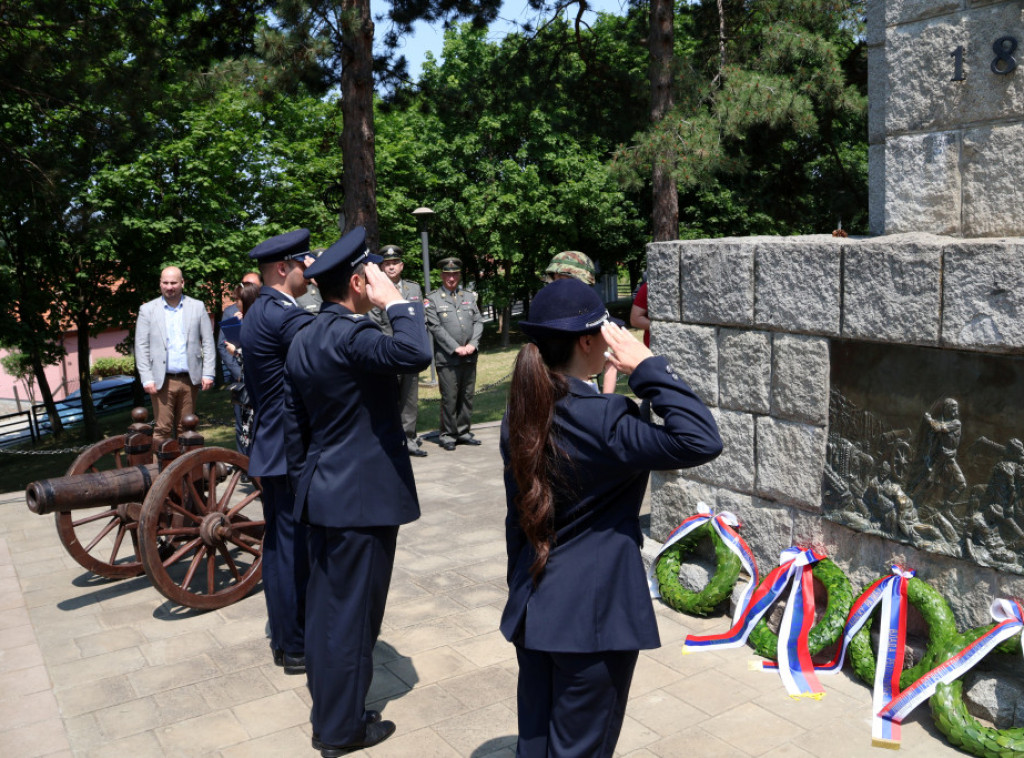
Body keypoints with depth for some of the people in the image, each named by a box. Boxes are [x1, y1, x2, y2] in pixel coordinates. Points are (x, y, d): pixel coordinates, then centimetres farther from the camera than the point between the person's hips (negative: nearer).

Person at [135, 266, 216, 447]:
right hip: (162, 380, -1)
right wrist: (147, 378, -7)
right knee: (162, 430, -3)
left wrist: (208, 373, -2)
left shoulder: (197, 307, 7)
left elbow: (208, 343, 6)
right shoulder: (147, 310, 4)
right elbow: (141, 347, 2)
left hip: (190, 379, 1)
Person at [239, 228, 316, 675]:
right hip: (294, 453, -10)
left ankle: (282, 638, 29)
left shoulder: (256, 314, 14)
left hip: (270, 449, 10)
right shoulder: (288, 316, -19)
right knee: (297, 550, -1)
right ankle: (298, 648, 11)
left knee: (278, 545, 17)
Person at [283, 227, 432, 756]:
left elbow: (296, 426, 14)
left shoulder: (304, 341, 9)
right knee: (353, 611, 3)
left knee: (326, 604, 20)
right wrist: (395, 302, -22)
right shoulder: (351, 335, -20)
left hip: (322, 494, 10)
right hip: (363, 497, -9)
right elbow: (415, 354, -39)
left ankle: (326, 707, 37)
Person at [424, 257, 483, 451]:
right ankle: (447, 435, 7)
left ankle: (463, 432, 20)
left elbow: (478, 322, 11)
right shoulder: (433, 299, 1)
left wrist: (472, 344, -6)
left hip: (469, 357, 5)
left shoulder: (469, 296, 16)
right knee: (449, 398, -3)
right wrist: (456, 348, -13)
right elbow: (435, 327, -7)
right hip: (447, 358, -5)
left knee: (467, 396, 9)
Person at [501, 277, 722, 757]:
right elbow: (703, 442, -27)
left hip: (532, 610, 7)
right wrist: (647, 367, -21)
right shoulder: (602, 420, -22)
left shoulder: (519, 419, 1)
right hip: (592, 616, -7)